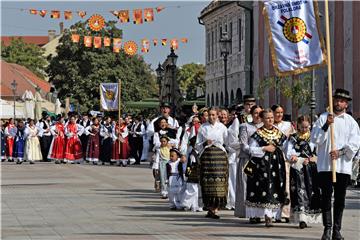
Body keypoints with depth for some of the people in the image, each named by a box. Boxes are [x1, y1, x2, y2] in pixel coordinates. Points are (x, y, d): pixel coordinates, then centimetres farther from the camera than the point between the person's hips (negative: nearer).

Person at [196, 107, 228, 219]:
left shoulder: (221, 127, 8)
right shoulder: (203, 127, 8)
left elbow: (228, 141, 14)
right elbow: (197, 145, 8)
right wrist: (205, 143, -7)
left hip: (220, 155, 0)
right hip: (206, 155, 1)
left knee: (218, 180, -8)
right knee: (207, 181, -5)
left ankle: (215, 209, -6)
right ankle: (210, 208, 4)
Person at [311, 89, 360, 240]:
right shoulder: (323, 118, 8)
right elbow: (315, 139, -1)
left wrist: (340, 152, -15)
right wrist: (326, 125, -13)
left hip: (343, 166, 1)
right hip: (325, 165, -1)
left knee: (340, 198, 3)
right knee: (326, 196, -5)